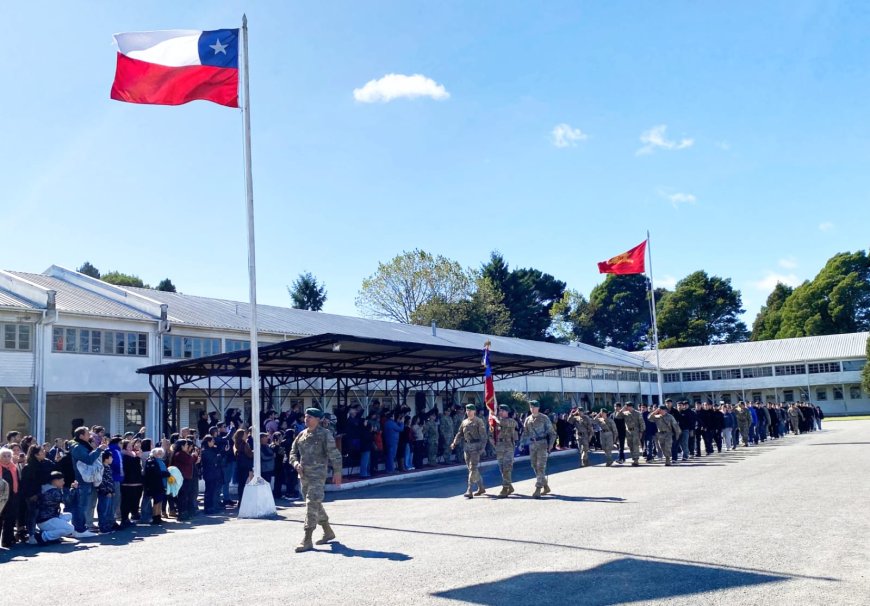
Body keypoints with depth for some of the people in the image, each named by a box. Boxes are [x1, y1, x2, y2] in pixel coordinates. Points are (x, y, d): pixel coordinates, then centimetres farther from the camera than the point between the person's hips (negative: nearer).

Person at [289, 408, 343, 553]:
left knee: (312, 504, -13)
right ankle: (328, 532, 32)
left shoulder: (324, 435, -7)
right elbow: (293, 452, 17)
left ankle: (307, 540, -10)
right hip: (303, 474, 7)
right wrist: (296, 463, -3)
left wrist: (337, 472, -12)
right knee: (315, 504, 16)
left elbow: (334, 454, -9)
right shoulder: (301, 434, 11)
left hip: (317, 475, -7)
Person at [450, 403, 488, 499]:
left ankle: (469, 491, -12)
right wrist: (454, 443, 3)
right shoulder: (464, 422, 14)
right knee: (471, 468, 12)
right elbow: (460, 433, 15)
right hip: (467, 446, 7)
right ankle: (481, 488, 25)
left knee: (473, 469, -11)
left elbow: (483, 435, -10)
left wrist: (482, 447, -19)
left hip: (476, 446, -7)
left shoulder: (479, 421, -5)